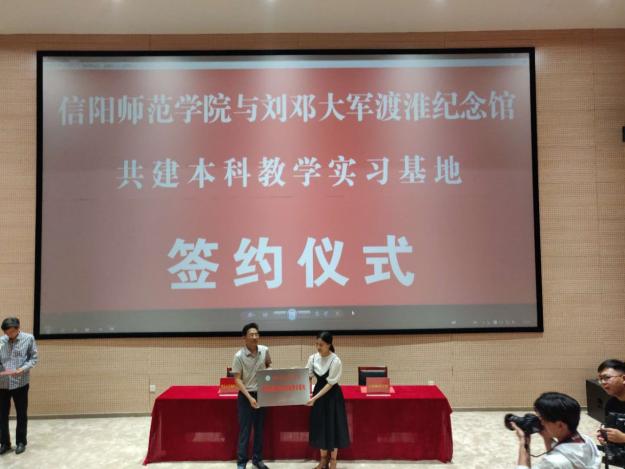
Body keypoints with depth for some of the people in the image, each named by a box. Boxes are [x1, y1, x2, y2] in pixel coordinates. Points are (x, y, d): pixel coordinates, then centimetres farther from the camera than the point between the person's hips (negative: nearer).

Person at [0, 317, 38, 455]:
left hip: (20, 382, -2)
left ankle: (21, 442, 23)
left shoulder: (29, 339, -4)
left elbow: (34, 358, -3)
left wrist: (23, 369, -18)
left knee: (21, 414, 9)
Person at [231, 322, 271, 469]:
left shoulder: (264, 350, -5)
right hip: (245, 396, -4)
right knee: (245, 431, 2)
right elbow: (237, 380, -15)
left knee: (259, 429, 15)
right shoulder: (239, 356, -17)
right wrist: (249, 397, -21)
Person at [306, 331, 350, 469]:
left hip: (333, 395, -5)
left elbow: (330, 383, -19)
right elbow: (308, 377, 3)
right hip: (318, 391, 5)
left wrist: (315, 398, -22)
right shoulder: (313, 358, -5)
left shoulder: (335, 361, -20)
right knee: (320, 425, 11)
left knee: (333, 426, 3)